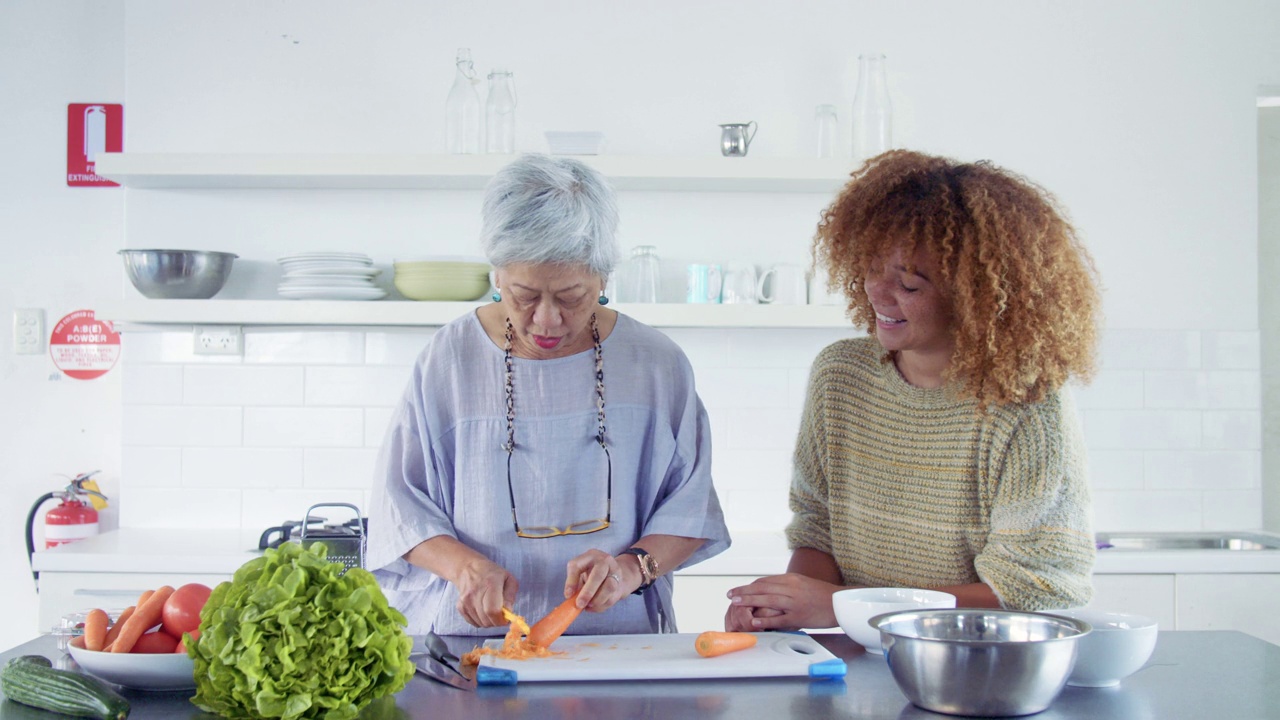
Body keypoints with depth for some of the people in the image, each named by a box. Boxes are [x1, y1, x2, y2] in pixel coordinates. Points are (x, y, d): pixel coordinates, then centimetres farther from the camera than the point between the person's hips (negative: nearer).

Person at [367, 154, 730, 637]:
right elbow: (401, 501, 5)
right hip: (470, 638, 0)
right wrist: (463, 564, -13)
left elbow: (689, 504, 5)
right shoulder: (449, 360, 4)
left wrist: (634, 565, -13)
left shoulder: (655, 363, 4)